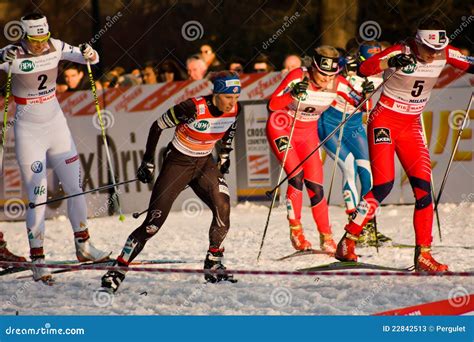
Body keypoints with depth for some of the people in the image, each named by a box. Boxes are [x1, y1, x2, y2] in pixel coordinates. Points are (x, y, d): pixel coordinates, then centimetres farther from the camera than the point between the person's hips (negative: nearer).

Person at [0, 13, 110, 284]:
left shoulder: (56, 48, -6)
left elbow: (92, 59, 0)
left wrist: (89, 54, -24)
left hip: (56, 125, 5)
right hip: (29, 131, -5)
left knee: (76, 187, 9)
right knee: (38, 198, -7)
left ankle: (83, 246, 25)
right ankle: (38, 261, 0)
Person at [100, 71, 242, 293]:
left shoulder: (234, 109, -12)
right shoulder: (193, 108, -28)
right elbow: (157, 126, -14)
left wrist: (225, 155, 17)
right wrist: (148, 162, -8)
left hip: (205, 163, 4)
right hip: (178, 162, -4)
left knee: (222, 208, -20)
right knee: (153, 222, -10)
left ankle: (213, 265, -3)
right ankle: (118, 270, -1)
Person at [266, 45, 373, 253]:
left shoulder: (337, 84, -15)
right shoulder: (298, 77, -26)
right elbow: (272, 105, -30)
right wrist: (292, 95, -47)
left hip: (308, 133, 4)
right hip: (281, 129, -4)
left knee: (316, 187, -1)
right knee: (297, 177, -20)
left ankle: (327, 239, 9)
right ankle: (295, 231, -7)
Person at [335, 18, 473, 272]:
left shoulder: (444, 54, -4)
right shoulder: (401, 52, -18)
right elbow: (364, 68, -25)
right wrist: (391, 63, -42)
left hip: (411, 127, 5)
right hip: (385, 122, -5)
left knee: (424, 189, -6)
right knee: (384, 185, -17)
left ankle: (423, 255, -2)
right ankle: (347, 242, -7)